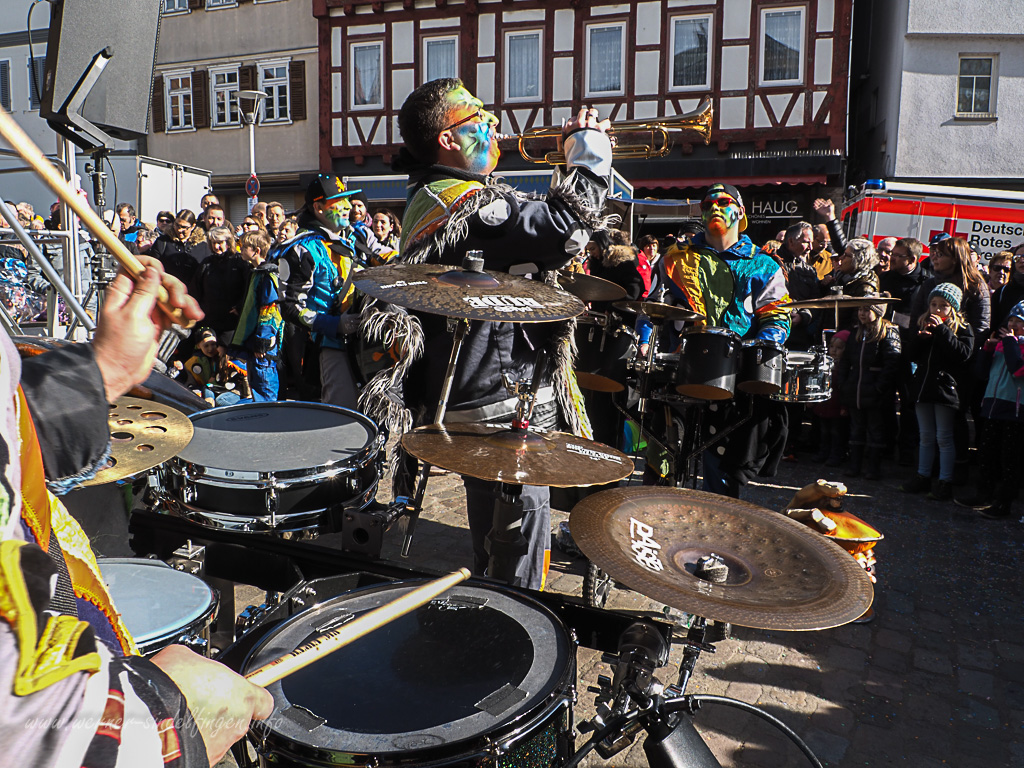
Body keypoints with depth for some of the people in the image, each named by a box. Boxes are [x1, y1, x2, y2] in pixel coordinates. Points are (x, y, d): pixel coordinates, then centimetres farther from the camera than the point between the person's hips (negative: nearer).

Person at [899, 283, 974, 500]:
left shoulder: (962, 328, -4)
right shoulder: (923, 324, 10)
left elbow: (963, 353, -20)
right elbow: (911, 355, 6)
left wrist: (942, 330, -20)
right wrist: (920, 337, -12)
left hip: (946, 389, -5)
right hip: (923, 387, 5)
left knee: (944, 438, 0)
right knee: (926, 437, 14)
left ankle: (945, 482, 8)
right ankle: (923, 476, 24)